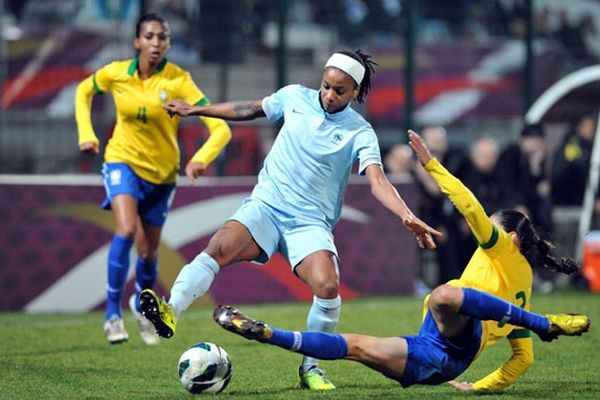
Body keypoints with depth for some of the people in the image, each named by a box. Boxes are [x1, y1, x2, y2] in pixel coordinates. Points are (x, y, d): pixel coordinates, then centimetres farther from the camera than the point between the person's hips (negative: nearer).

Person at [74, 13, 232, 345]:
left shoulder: (178, 80, -18)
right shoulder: (116, 74, -10)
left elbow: (220, 128, -22)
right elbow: (84, 91, 13)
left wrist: (201, 158, -39)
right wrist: (86, 134, 2)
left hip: (161, 171, 1)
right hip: (123, 161, -1)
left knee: (149, 250, 11)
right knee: (126, 230, -27)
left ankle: (141, 302, 43)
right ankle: (113, 312, -16)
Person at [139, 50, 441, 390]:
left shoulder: (359, 132, -4)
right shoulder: (295, 97, 5)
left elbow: (378, 181, -16)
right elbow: (248, 110, 20)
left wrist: (407, 216, -34)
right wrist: (193, 110, 28)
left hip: (311, 222, -2)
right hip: (265, 205, 2)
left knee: (328, 287, -27)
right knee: (220, 247, -30)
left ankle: (311, 367, -6)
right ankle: (170, 313, -47)